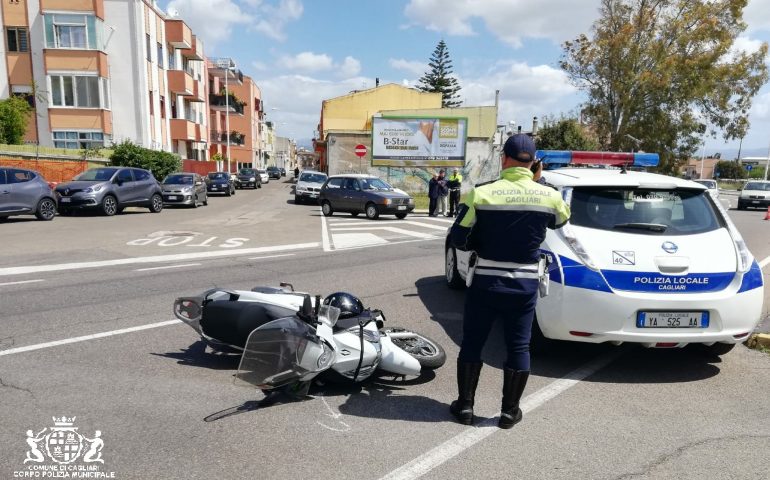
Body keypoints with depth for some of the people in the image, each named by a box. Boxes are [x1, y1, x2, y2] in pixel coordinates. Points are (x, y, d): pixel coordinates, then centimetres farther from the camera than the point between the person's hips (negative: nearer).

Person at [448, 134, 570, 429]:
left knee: (472, 343, 12)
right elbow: (560, 220, 16)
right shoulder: (549, 197, -7)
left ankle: (465, 405, 21)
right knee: (518, 347, 13)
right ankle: (509, 411, 23)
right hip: (525, 285, 2)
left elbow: (458, 238, -9)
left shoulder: (481, 194, -13)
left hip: (485, 282, -1)